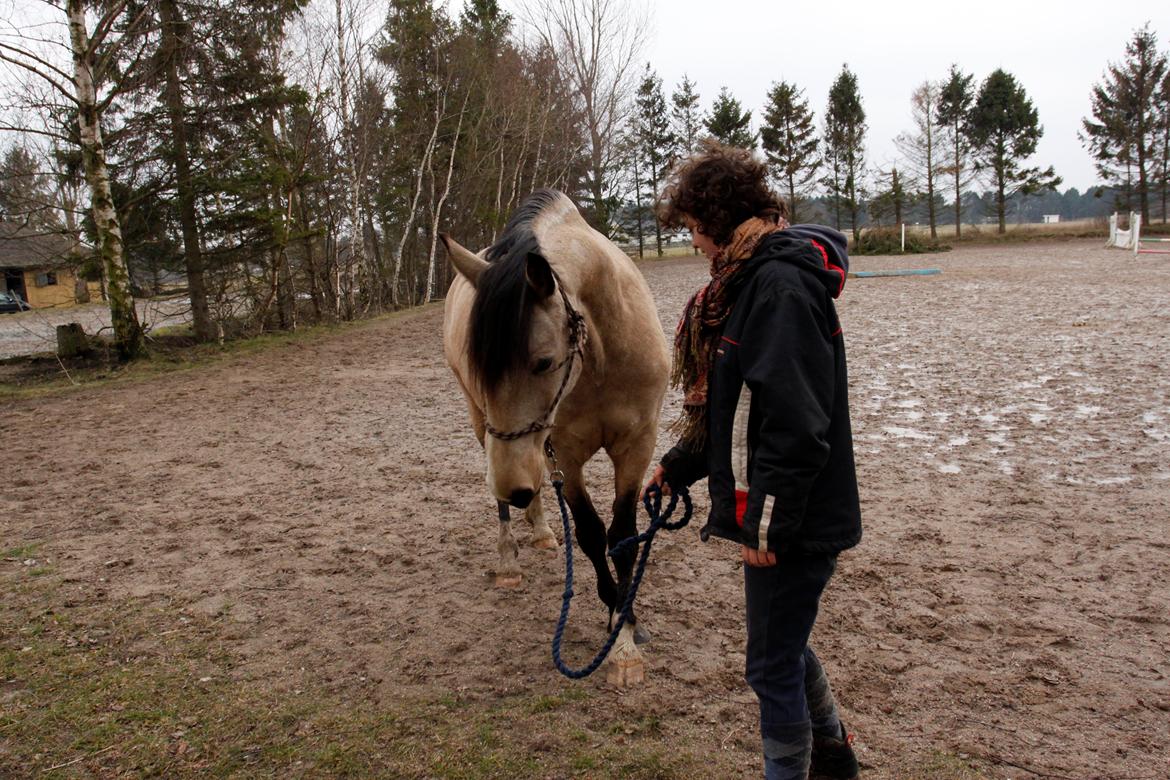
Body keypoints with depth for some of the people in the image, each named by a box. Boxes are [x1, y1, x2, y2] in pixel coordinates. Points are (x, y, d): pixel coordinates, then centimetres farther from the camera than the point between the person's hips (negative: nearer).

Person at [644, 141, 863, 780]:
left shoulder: (782, 284, -21)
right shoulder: (750, 279, 11)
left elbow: (796, 424, -27)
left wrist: (766, 522, -22)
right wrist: (678, 466, 20)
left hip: (793, 521, -10)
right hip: (771, 511, 10)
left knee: (773, 666, 6)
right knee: (785, 643, 26)